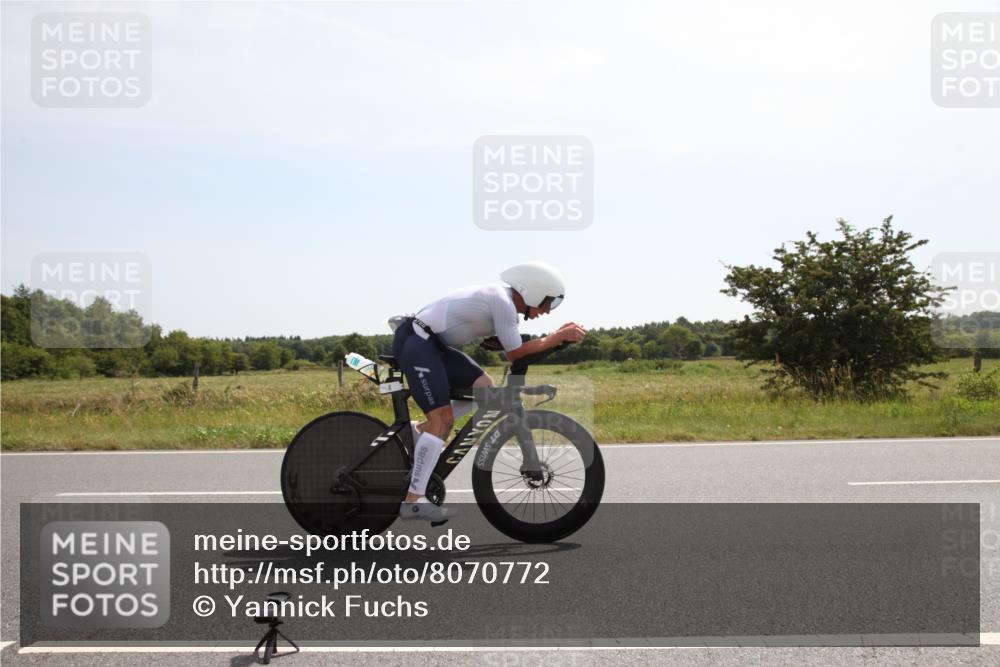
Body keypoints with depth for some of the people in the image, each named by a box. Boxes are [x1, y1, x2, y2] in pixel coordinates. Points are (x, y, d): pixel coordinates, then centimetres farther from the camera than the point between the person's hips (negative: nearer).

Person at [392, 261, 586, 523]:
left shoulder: (501, 298, 13)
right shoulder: (502, 302, -17)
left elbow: (514, 348, 17)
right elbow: (515, 353, -14)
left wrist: (558, 335, 9)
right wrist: (558, 338, -10)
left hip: (431, 343, 10)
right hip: (415, 342, -10)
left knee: (484, 387, 8)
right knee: (442, 418, -14)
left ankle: (421, 432, 13)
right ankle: (413, 501, -12)